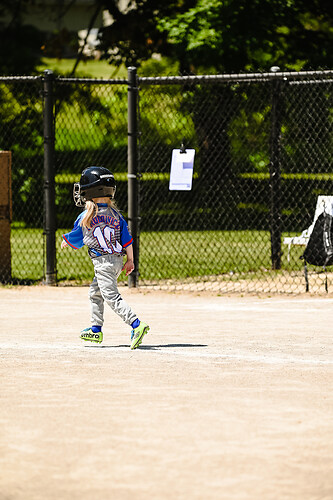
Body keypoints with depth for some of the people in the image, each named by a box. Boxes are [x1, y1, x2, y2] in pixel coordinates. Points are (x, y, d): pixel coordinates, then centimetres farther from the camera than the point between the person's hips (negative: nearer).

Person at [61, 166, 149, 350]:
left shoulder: (86, 217, -9)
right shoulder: (115, 214, 6)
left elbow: (75, 238, 5)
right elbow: (126, 238, 5)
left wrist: (65, 242, 27)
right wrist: (130, 260, 11)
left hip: (103, 263, -8)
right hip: (117, 259, 8)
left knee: (112, 296, -12)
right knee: (95, 292, 24)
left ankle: (136, 325, -29)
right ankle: (96, 330, 30)